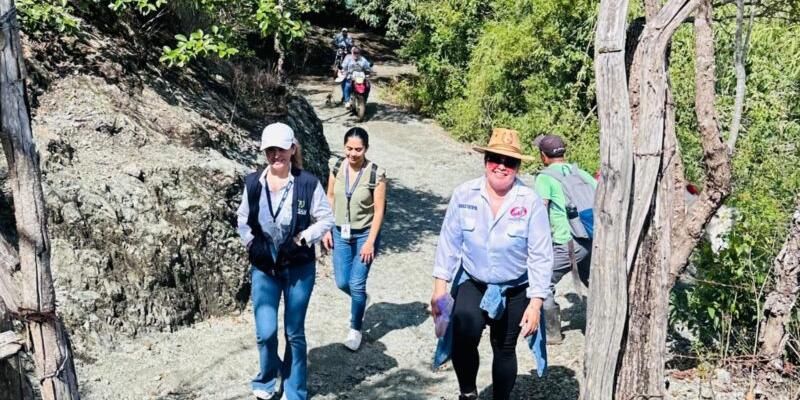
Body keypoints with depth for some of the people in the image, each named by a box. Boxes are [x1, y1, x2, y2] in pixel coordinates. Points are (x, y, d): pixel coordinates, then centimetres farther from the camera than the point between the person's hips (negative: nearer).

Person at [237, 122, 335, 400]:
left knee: (295, 333, 10)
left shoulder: (308, 183, -11)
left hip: (299, 268, -1)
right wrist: (252, 244, -3)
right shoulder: (253, 183, -3)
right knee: (265, 332, -3)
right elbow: (243, 219, 10)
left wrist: (302, 239, -13)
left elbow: (326, 219, -4)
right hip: (263, 267, 2)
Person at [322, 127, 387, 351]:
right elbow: (330, 198, 5)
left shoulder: (376, 174, -17)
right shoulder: (337, 167, -5)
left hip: (364, 234, -4)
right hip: (341, 233, 4)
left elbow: (379, 211, -13)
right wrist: (327, 229, 3)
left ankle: (355, 330, 19)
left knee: (356, 284, -2)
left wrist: (370, 242, -15)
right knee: (342, 283, 9)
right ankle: (360, 301, 43)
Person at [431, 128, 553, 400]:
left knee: (504, 349, 15)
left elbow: (540, 256, -13)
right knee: (463, 337, -23)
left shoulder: (531, 202, -17)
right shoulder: (464, 195, -12)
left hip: (514, 291, 0)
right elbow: (449, 241, -5)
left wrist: (535, 304, -14)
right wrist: (440, 285, -5)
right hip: (472, 283, 0)